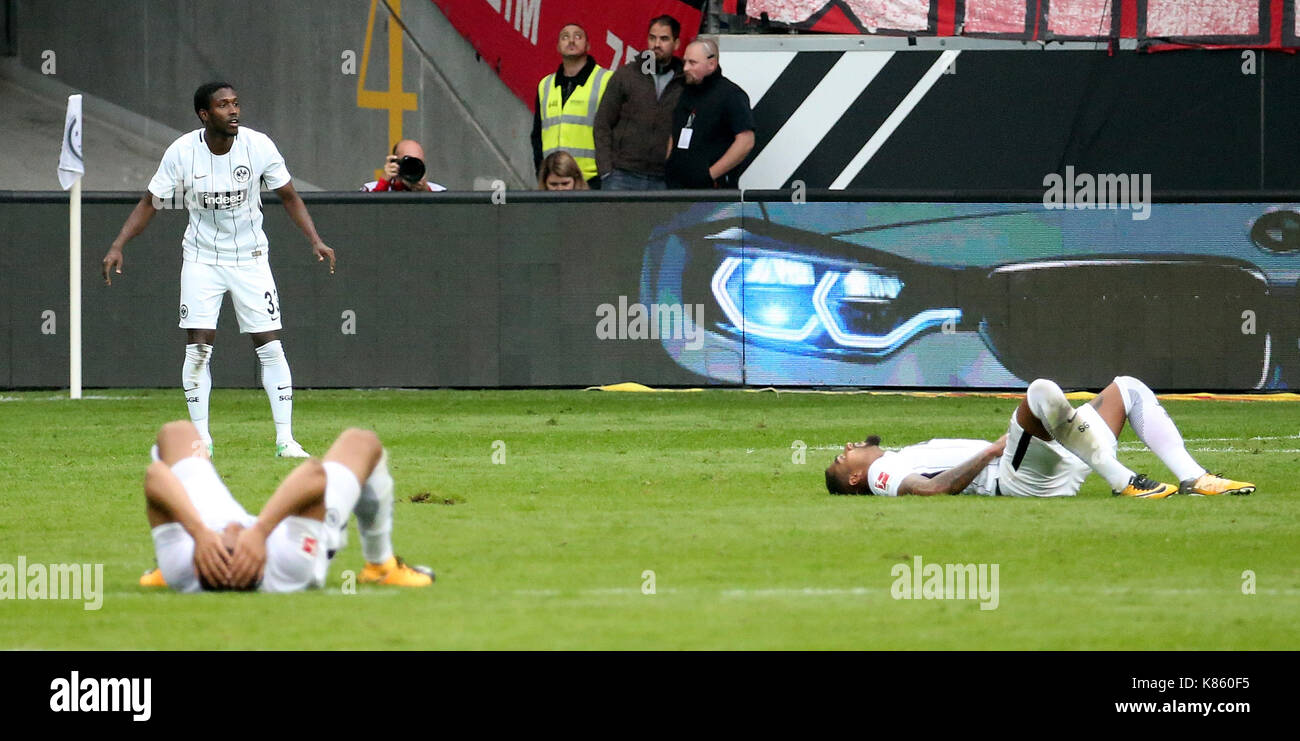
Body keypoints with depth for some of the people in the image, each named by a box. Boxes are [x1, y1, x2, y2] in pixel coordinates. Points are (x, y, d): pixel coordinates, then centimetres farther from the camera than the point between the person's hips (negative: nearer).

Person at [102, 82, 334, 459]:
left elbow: (288, 196, 1)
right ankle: (201, 438, 3)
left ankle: (285, 439, -1)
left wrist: (315, 240, -10)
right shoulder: (181, 152, -13)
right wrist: (117, 247, -14)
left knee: (270, 346, -6)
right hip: (201, 259, 0)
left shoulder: (259, 145, -11)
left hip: (250, 258, 0)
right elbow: (150, 203, -4)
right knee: (198, 347, -7)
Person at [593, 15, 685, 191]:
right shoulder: (625, 75, 6)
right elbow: (602, 125, 6)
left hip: (662, 181, 0)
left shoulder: (685, 84, 6)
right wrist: (606, 171, -3)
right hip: (622, 175, 0)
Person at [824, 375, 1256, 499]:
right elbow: (934, 489, -14)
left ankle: (1195, 479, -3)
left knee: (1128, 388, 12)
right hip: (1020, 479, -9)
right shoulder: (882, 473, 7)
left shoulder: (906, 460, 34)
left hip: (1056, 476, 9)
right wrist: (993, 451, -10)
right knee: (1042, 391, -35)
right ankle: (1123, 484, -33)